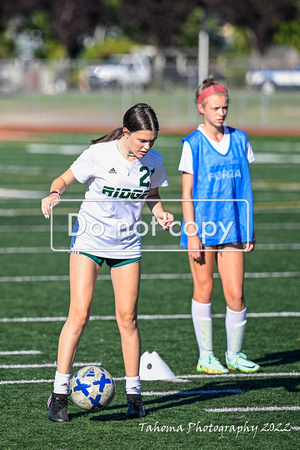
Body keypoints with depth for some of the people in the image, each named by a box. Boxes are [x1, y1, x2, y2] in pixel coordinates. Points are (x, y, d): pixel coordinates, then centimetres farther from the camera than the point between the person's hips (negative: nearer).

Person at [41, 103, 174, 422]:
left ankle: (133, 394, 14)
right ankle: (59, 393, -5)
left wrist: (160, 213, -4)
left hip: (127, 245, 3)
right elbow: (64, 179, -4)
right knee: (79, 315, -11)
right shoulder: (99, 155, -15)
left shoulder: (152, 161, -4)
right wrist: (54, 194, -26)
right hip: (89, 238, -3)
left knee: (127, 317, 1)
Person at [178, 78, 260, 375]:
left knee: (235, 294, -2)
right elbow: (187, 192, -4)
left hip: (232, 228, 3)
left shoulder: (239, 140, 8)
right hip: (203, 227, -3)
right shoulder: (193, 144, -4)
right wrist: (191, 232, -11)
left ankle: (234, 354, 15)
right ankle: (205, 356, 14)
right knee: (204, 290, 4)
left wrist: (249, 228, 11)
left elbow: (244, 185, 13)